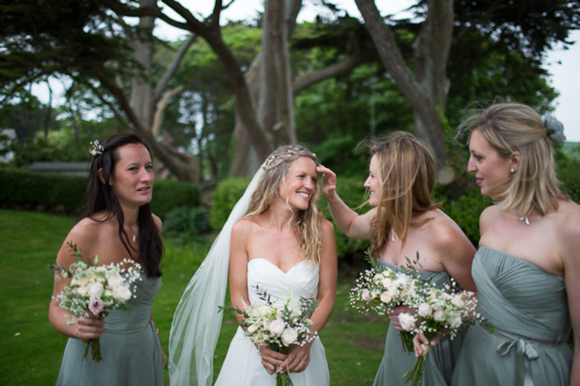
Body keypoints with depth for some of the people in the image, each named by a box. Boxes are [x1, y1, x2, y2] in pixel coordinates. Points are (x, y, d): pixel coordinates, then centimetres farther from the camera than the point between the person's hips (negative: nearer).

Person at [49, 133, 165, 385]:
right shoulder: (85, 233, -21)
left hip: (143, 354, 5)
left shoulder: (153, 225, -4)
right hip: (98, 358, -5)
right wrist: (78, 328, -31)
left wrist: (154, 341, 15)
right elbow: (57, 308, -12)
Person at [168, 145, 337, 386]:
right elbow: (238, 297, -3)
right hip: (253, 348, -1)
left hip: (303, 352, 1)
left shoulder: (321, 230, -5)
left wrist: (305, 343, -13)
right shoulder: (244, 230, -7)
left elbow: (327, 296, -2)